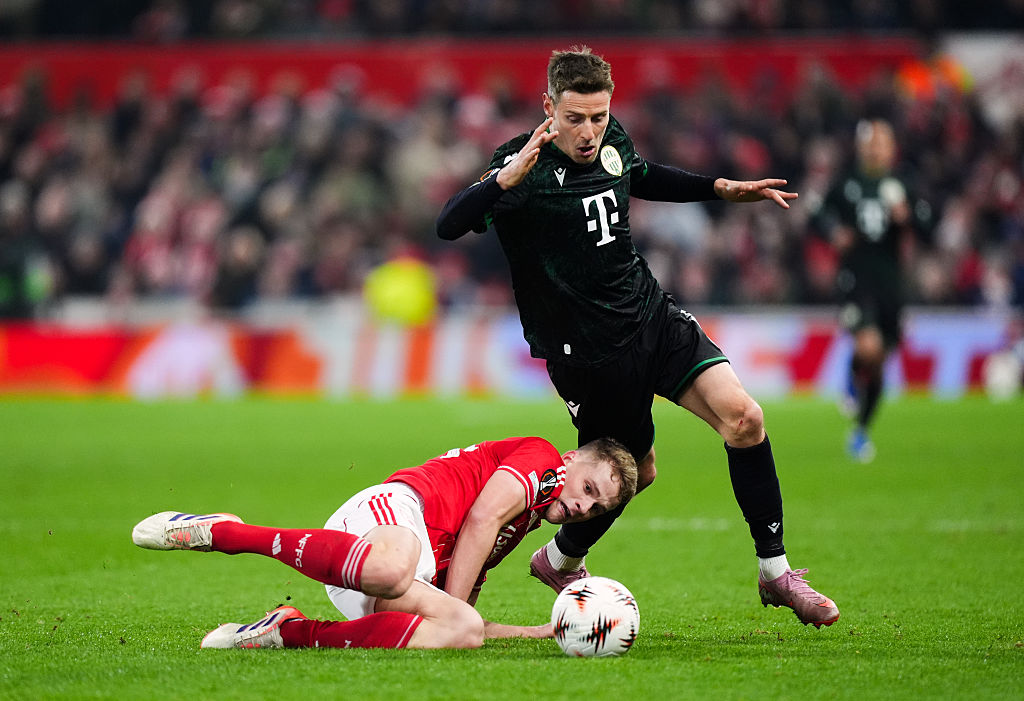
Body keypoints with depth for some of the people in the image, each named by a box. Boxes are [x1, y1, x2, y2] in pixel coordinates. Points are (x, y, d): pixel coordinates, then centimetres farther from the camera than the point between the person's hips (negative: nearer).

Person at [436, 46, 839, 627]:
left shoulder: (613, 141, 2)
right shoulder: (527, 166, -19)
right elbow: (449, 226, -32)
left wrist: (721, 188, 21)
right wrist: (508, 178, -46)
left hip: (653, 317, 5)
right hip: (587, 354, -5)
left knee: (743, 418, -12)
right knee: (635, 470, 8)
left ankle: (776, 573, -1)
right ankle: (561, 561, 38)